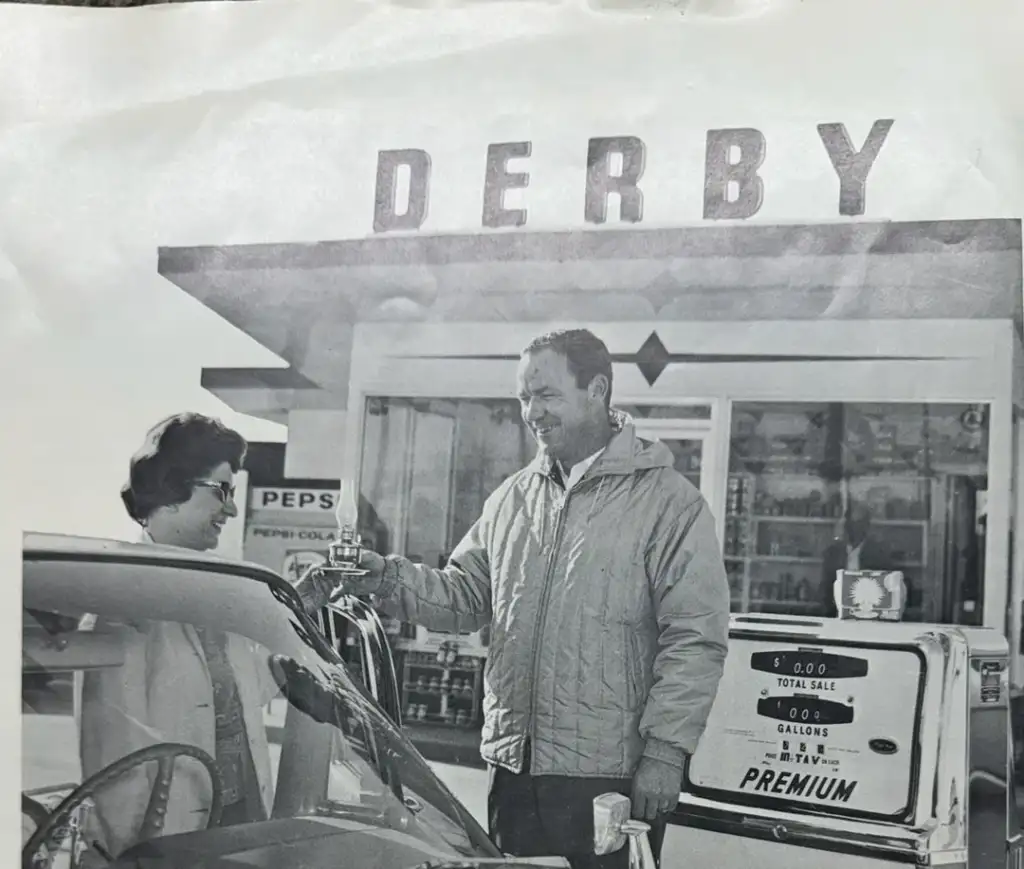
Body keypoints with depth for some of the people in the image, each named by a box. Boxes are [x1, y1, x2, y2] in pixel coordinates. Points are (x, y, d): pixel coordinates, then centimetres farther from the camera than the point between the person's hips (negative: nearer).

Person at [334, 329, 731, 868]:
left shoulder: (667, 502, -7)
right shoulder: (512, 498, 12)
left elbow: (695, 640, -11)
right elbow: (465, 595, 14)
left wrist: (665, 750, -16)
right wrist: (390, 580, -4)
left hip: (611, 778, -5)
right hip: (513, 766, 6)